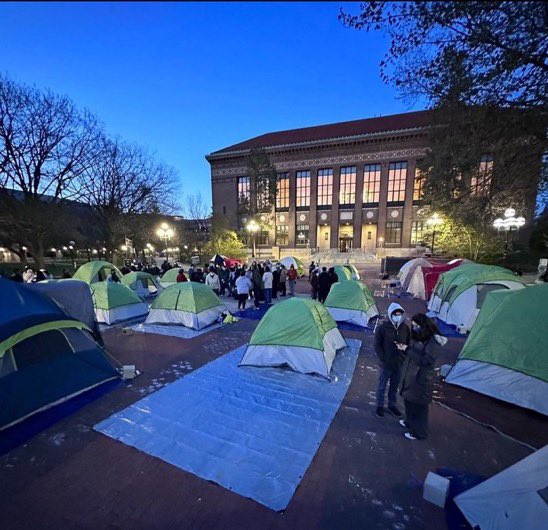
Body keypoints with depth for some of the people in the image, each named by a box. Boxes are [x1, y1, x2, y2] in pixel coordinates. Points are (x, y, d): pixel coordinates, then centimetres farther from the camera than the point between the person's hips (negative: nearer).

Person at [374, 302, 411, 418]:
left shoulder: (405, 328, -3)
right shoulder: (382, 328, -16)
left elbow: (409, 344, 8)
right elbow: (377, 346, -11)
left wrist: (406, 358, -2)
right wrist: (383, 360, -14)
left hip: (400, 364, 4)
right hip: (386, 364, -4)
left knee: (395, 386, 20)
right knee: (382, 386, 10)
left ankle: (392, 404, 39)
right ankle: (380, 406, 28)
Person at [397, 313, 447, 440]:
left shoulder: (434, 340, -20)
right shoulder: (418, 337, 4)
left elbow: (427, 360, -24)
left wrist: (408, 350, -26)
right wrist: (404, 348, -5)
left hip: (421, 377, -8)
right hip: (410, 374, 8)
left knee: (418, 405, 7)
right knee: (408, 399, 21)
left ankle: (418, 432, 24)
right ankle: (410, 422, 42)